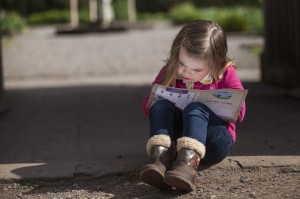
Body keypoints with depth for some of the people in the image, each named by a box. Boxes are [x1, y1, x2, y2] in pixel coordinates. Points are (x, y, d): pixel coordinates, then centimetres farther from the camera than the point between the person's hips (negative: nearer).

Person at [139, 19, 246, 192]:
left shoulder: (226, 74, -4)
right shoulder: (170, 71, 3)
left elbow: (239, 113, -11)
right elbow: (147, 104, 8)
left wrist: (207, 108, -18)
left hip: (215, 141, -3)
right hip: (174, 138, 3)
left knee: (196, 108, -31)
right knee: (161, 105, -23)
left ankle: (188, 163, -55)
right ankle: (161, 158, -48)